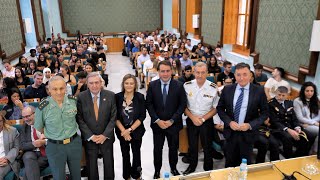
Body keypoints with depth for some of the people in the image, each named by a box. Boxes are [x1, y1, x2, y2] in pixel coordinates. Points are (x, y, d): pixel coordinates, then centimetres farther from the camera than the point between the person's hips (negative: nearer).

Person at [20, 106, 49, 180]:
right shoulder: (24, 127, 13)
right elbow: (22, 145, 4)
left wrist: (45, 141, -23)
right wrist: (33, 144, -16)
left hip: (47, 153, -2)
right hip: (32, 153, 3)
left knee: (29, 168, -27)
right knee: (28, 156, -31)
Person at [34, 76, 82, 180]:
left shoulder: (73, 100, -9)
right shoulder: (43, 107, -17)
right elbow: (39, 128, 0)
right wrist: (51, 136, 7)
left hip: (74, 143, 3)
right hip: (55, 147, -2)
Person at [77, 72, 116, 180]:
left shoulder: (110, 95, -6)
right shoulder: (81, 97, -7)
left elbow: (113, 117, -5)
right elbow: (79, 119, -6)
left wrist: (105, 135, -11)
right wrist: (90, 136, -12)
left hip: (107, 137, 1)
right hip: (89, 138, 0)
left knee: (109, 165, 14)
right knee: (91, 166, 13)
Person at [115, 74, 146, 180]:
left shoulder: (140, 97, -9)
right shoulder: (117, 97, -7)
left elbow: (142, 116, -9)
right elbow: (115, 116, -4)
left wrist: (130, 129, -15)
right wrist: (123, 130, -13)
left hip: (136, 130, -1)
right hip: (122, 131, 1)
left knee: (136, 152, 11)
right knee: (125, 154, 13)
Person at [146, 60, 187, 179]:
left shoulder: (179, 86, -7)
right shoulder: (152, 85, -4)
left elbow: (182, 105, -7)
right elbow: (149, 104, -3)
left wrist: (172, 120, -12)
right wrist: (157, 120, -12)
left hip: (173, 124, 0)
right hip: (157, 124, 1)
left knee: (173, 148, 16)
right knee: (157, 149, 13)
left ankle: (173, 168, 39)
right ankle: (157, 171, 33)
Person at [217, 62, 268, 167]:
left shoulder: (259, 91, -9)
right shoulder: (227, 89, -4)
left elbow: (264, 113, -3)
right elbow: (220, 108, 3)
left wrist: (250, 125, -16)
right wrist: (229, 122, -12)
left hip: (248, 133, -1)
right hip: (230, 132, 1)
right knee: (230, 162, 16)